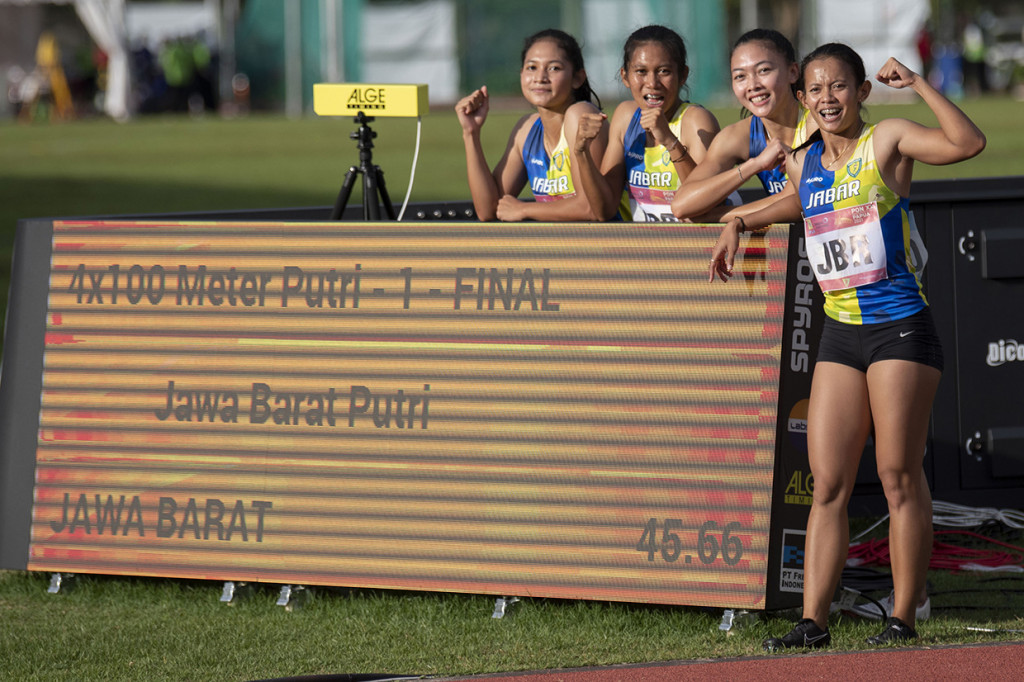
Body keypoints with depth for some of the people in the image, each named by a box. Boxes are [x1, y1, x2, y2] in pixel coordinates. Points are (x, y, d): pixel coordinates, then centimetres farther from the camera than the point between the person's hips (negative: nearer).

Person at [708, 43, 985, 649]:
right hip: (839, 333, 6)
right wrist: (740, 223, 20)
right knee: (827, 483, 2)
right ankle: (814, 621, 2)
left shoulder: (887, 142, -7)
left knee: (900, 475, -1)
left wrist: (918, 84, -22)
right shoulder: (804, 162, 10)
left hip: (900, 327, -6)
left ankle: (905, 617, 6)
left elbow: (968, 143, -22)